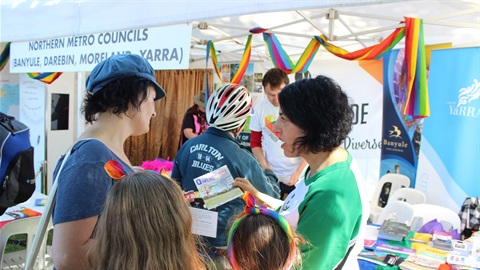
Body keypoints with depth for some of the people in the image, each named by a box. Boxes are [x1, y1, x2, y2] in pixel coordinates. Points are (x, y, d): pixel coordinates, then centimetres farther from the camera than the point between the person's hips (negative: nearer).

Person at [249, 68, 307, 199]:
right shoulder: (259, 110, 0)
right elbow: (255, 142, 9)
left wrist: (298, 172, -12)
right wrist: (265, 166, -4)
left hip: (297, 177, -2)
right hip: (270, 176, 2)